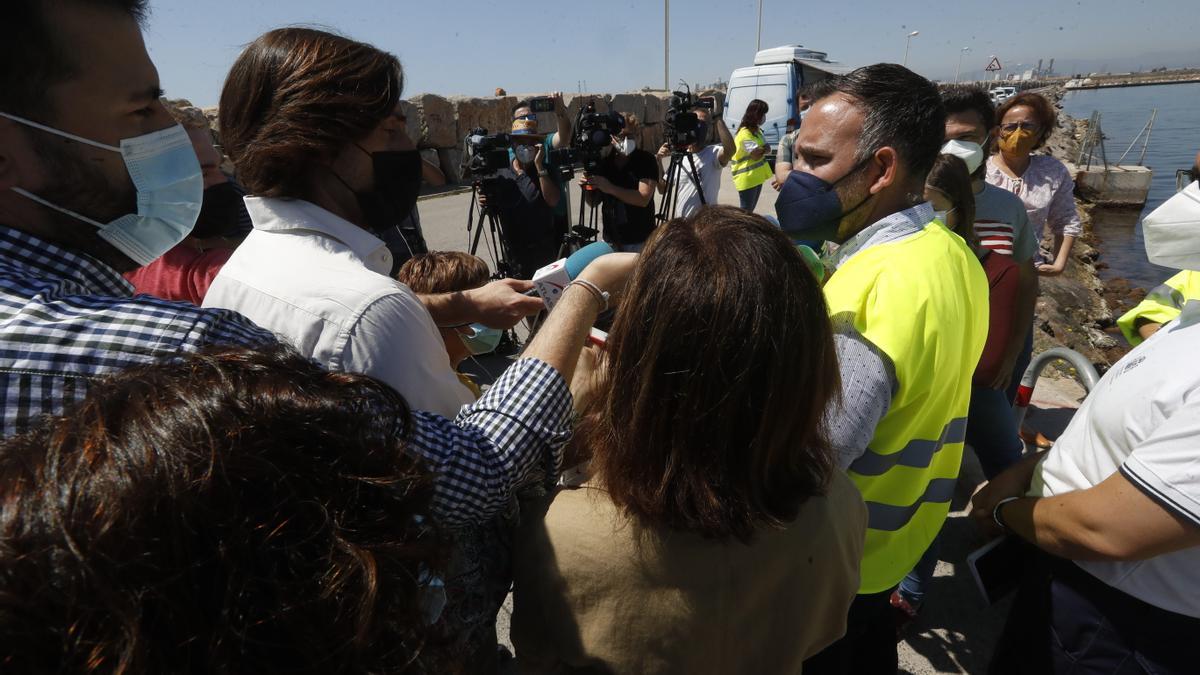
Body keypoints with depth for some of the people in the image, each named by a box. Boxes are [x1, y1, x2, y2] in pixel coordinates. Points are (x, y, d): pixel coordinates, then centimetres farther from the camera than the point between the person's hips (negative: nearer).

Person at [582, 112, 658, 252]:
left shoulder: (647, 160, -7)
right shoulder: (603, 158, 3)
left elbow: (643, 198, -19)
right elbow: (593, 202, 8)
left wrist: (610, 188, -27)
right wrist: (587, 188, -13)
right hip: (610, 240, 3)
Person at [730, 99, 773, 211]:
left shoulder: (756, 130, 12)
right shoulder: (745, 133, -19)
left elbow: (765, 149, 8)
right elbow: (756, 155, -23)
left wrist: (762, 150, -14)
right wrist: (764, 149, -3)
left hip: (757, 176, 10)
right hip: (747, 178, -10)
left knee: (751, 209, 17)